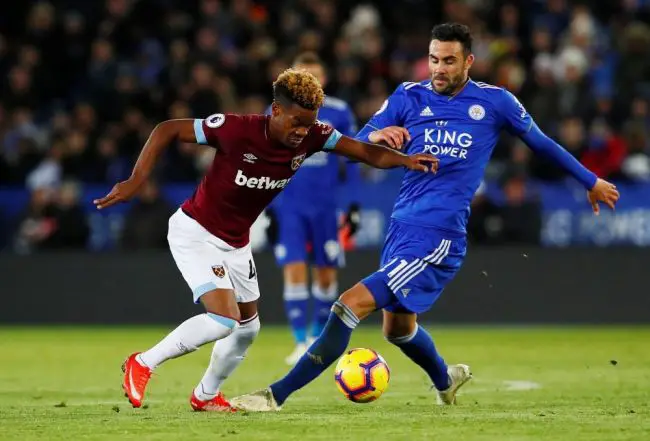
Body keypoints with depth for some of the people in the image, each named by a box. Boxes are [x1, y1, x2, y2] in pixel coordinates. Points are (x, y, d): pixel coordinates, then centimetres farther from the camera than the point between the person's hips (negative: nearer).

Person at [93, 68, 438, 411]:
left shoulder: (311, 137, -13)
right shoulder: (237, 129, -29)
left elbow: (365, 151, -8)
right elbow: (167, 130, -20)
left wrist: (404, 160, -27)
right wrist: (137, 180, -26)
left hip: (236, 242, 7)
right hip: (195, 232, -7)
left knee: (247, 326, 16)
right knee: (224, 319, -21)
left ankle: (206, 396, 39)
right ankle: (142, 364, -4)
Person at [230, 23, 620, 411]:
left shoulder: (494, 102, 0)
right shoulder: (409, 98, 6)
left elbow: (540, 142, 15)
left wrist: (591, 181, 24)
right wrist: (375, 137, -23)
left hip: (439, 238, -6)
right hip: (401, 229, 6)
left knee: (351, 305, -18)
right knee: (398, 328, 23)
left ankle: (276, 395, -18)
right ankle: (446, 380, 54)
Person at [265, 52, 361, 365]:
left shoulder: (338, 113, 0)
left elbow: (352, 160, 7)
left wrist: (354, 204, 3)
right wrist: (265, 208, 3)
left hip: (326, 206, 1)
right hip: (289, 206, -1)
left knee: (326, 274, 6)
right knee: (294, 272, -10)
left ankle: (318, 338, 23)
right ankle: (300, 343, -8)